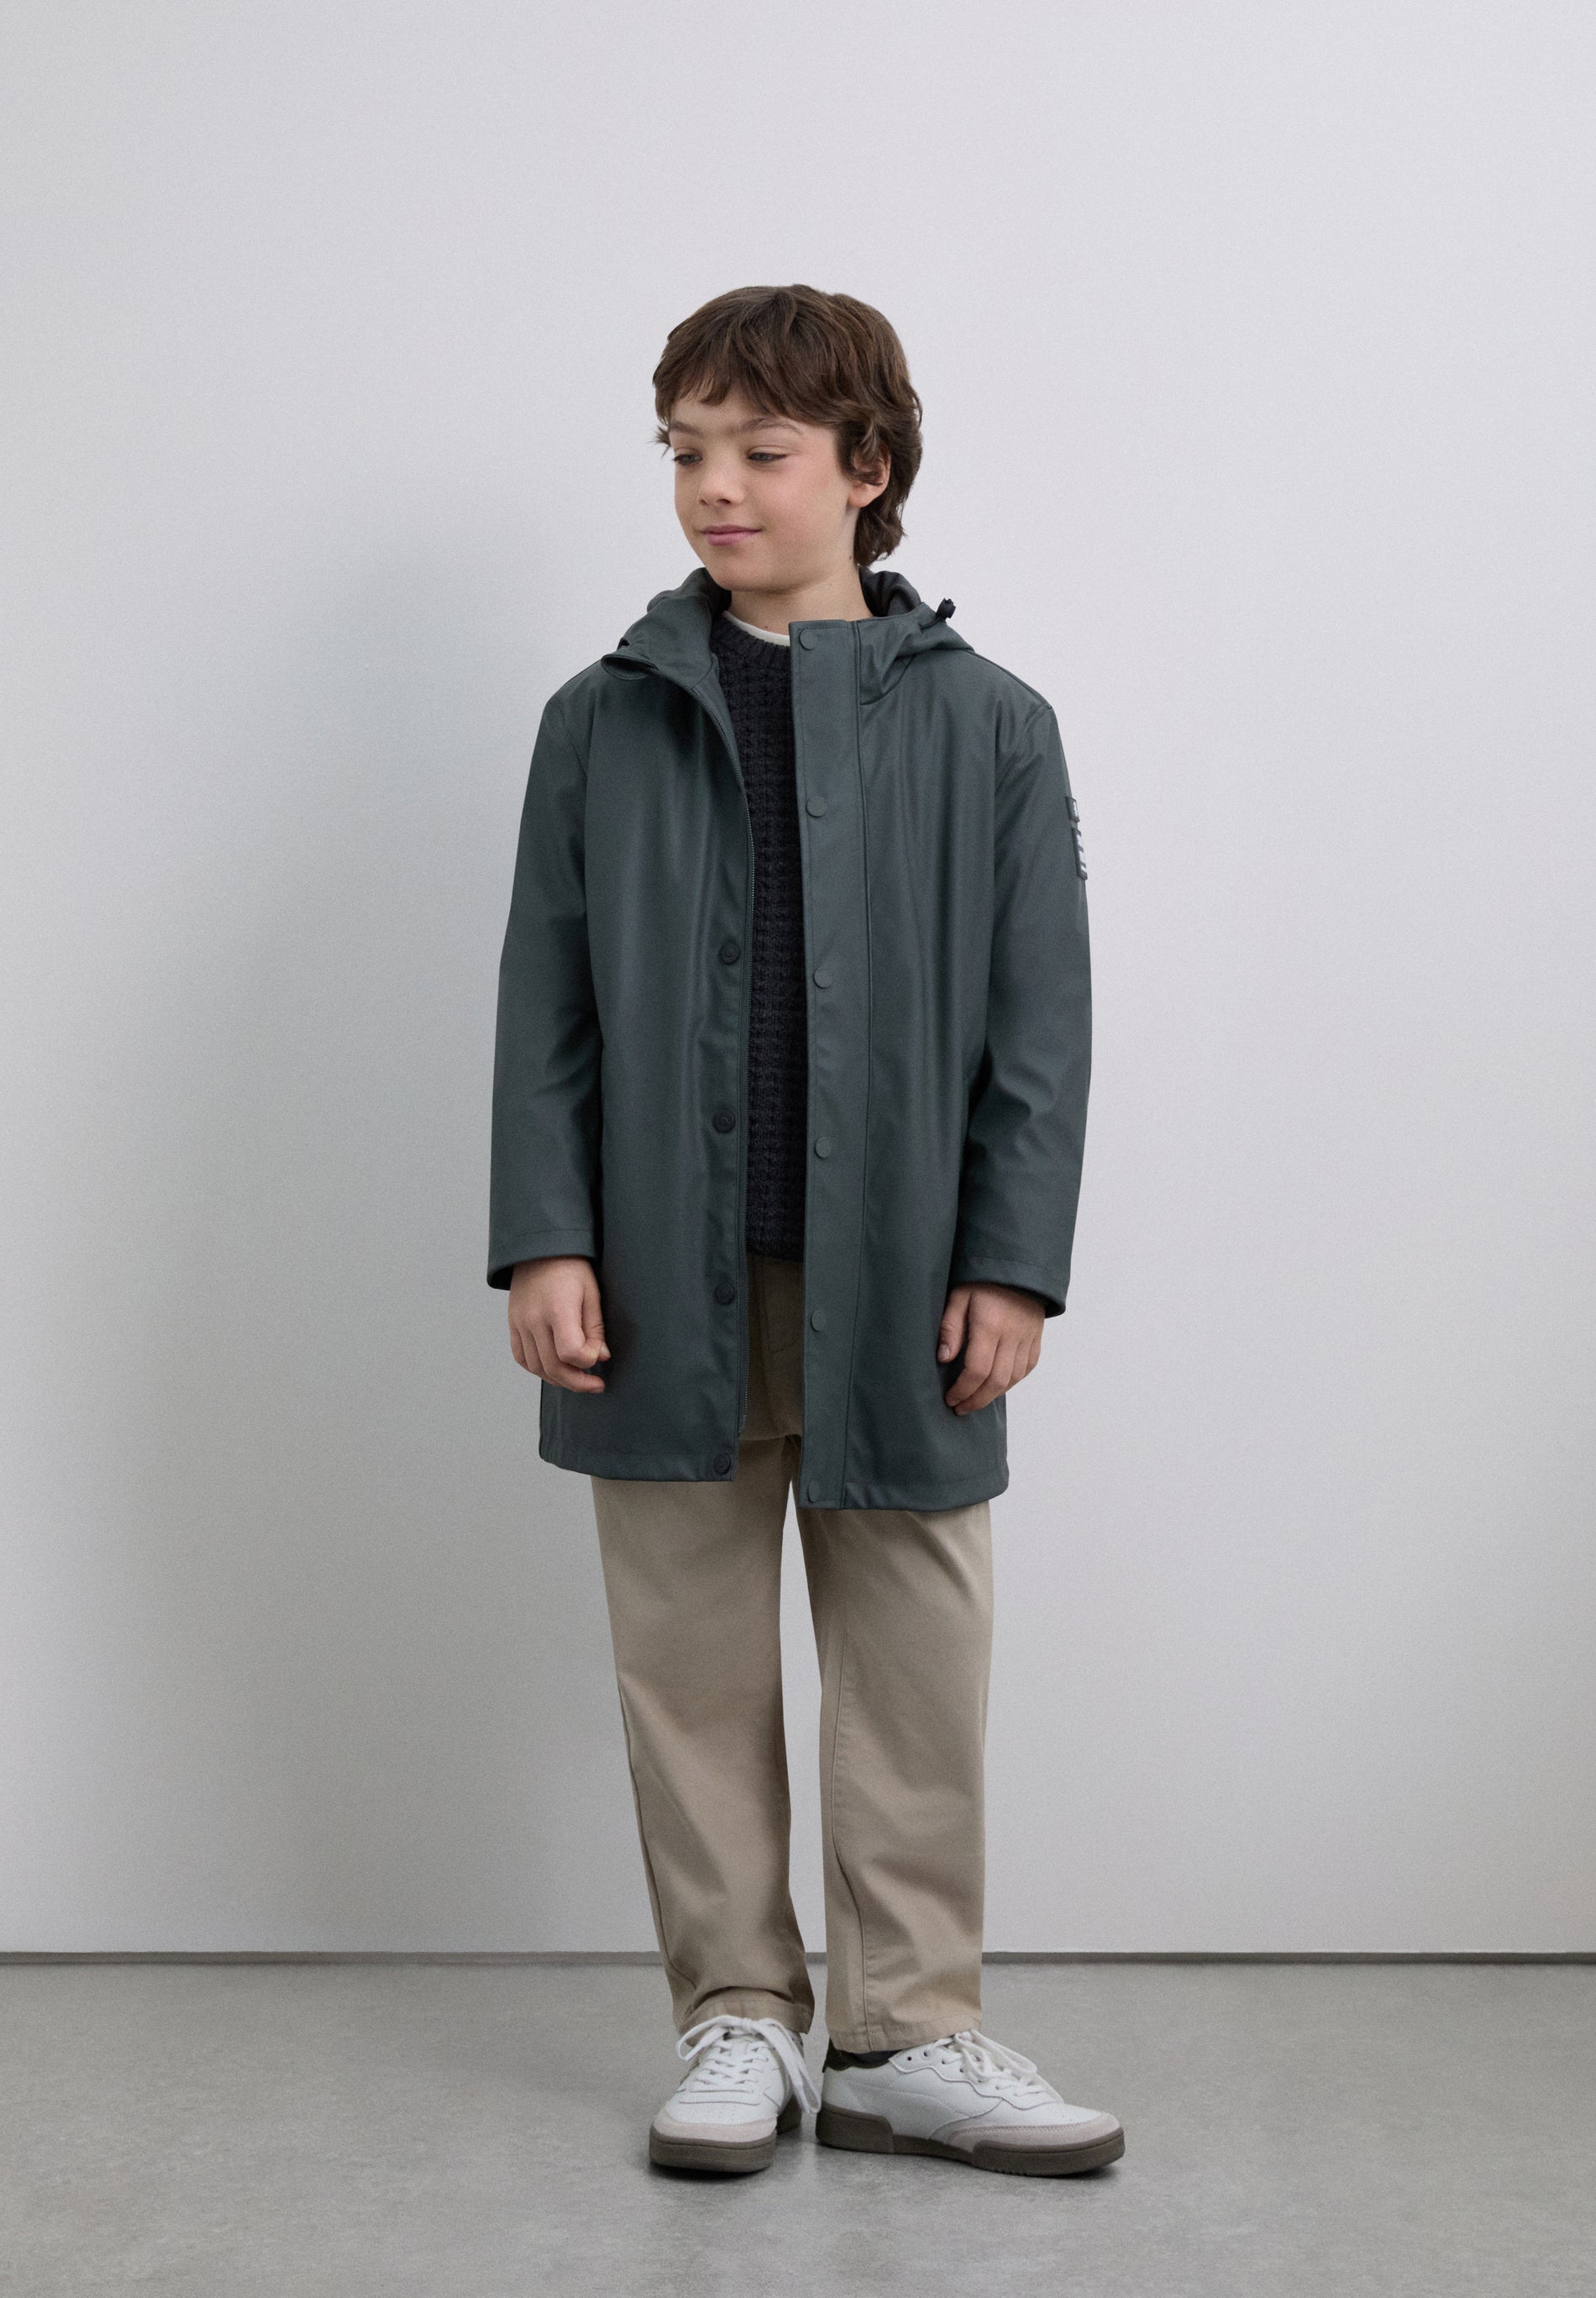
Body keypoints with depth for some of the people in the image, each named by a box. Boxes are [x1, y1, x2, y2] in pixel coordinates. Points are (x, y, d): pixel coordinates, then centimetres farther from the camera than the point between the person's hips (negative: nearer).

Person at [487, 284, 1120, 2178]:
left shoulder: (986, 724, 3)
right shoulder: (603, 722, 6)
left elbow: (1041, 1017, 1)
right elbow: (545, 1002, 5)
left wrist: (1012, 1262, -5)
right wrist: (545, 1239, -5)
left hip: (899, 1285, -1)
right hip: (668, 1284, 1)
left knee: (916, 1672, 5)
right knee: (692, 1667, 8)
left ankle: (905, 2037, 17)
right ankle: (739, 2022, 21)